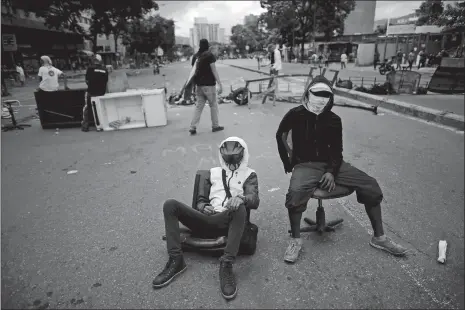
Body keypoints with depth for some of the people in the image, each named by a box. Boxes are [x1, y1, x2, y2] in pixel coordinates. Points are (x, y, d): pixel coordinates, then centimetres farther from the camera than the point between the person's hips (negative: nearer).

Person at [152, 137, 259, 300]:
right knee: (170, 205, -16)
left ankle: (226, 265, -32)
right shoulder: (214, 172, 25)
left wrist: (241, 198, -28)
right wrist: (203, 207, -2)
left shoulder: (249, 174, 15)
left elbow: (255, 200, -3)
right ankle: (176, 260, -17)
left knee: (240, 209, -38)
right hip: (207, 219, 4)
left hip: (227, 221, -3)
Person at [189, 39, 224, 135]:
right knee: (213, 105, 8)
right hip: (209, 84, -6)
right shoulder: (209, 55, -8)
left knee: (199, 105, 10)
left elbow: (194, 70, 10)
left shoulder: (195, 56, 9)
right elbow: (214, 71, -12)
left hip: (198, 84, 6)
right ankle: (215, 126, 15)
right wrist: (220, 84, -11)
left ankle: (193, 127, 4)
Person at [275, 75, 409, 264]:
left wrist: (332, 172, -13)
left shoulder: (334, 120, 3)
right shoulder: (296, 114, -6)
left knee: (371, 186, -8)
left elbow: (337, 151, 4)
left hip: (330, 163, 4)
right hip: (305, 164, -4)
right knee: (296, 192, -37)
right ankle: (295, 241, -16)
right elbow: (280, 136, 5)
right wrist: (288, 162, 3)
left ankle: (379, 237, 8)